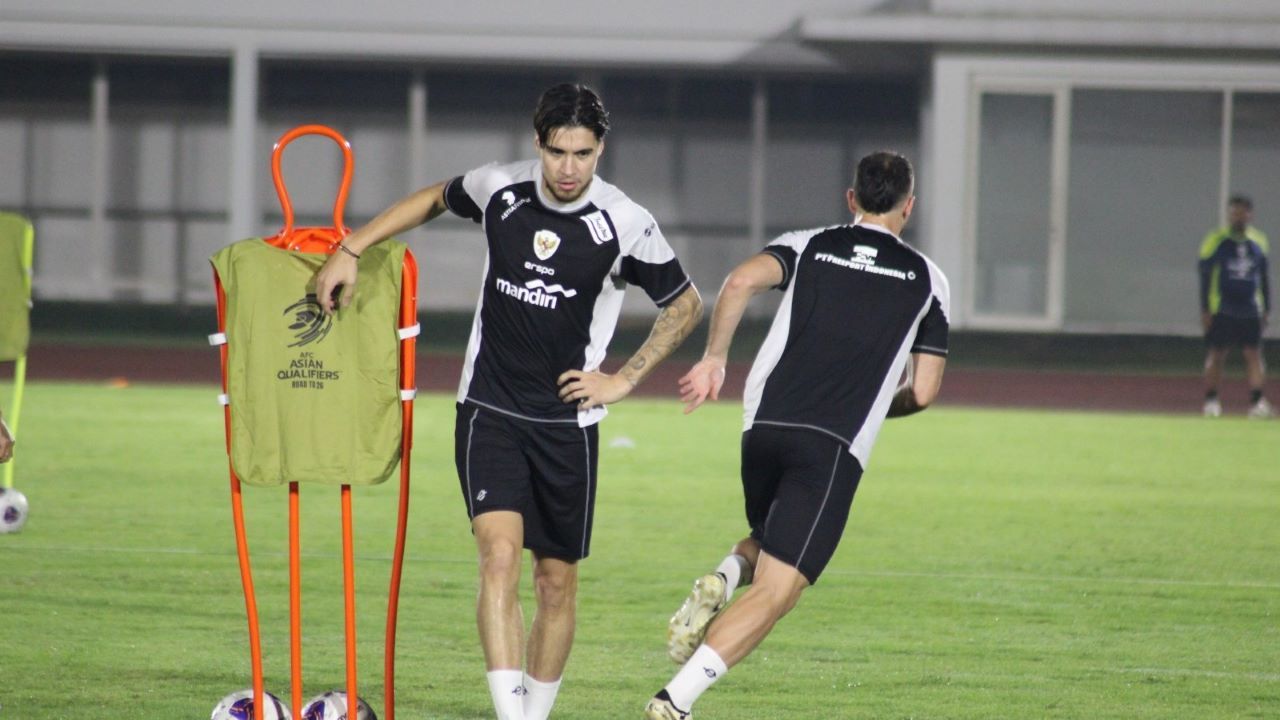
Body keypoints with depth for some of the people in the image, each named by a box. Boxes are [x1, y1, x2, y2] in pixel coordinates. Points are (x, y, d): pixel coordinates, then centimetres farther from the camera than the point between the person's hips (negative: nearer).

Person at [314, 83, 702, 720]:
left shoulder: (626, 226, -10)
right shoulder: (500, 189, -4)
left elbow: (685, 305, 6)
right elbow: (434, 199, 19)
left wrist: (624, 380, 0)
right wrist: (350, 250, 13)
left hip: (567, 422, 0)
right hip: (489, 411, 0)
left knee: (556, 582, 6)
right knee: (499, 555, -18)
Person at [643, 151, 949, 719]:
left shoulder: (806, 245, 15)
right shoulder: (927, 279, 13)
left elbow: (743, 281, -7)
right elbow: (922, 392, 9)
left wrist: (714, 359, -1)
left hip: (764, 430, 3)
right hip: (836, 450, -3)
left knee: (767, 544, 32)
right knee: (776, 591, -6)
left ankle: (724, 578, -3)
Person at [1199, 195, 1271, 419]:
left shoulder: (1258, 241, 8)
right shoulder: (1215, 240, -4)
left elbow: (1263, 279, 17)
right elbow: (1205, 277, -3)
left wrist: (1266, 308, 14)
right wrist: (1205, 310, -7)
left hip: (1250, 311, 3)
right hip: (1222, 309, -3)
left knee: (1254, 354, -4)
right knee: (1217, 355, 0)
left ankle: (1257, 401, -7)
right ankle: (1211, 401, 8)